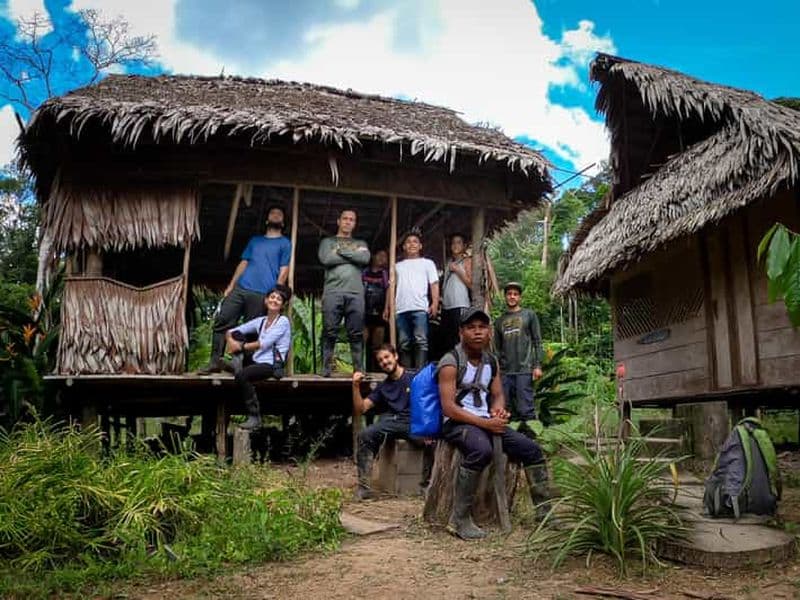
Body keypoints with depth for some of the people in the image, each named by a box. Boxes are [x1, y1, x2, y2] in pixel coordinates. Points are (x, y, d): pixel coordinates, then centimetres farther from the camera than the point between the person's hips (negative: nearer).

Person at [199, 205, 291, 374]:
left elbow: (283, 271, 2)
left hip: (261, 294, -4)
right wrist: (230, 286, 10)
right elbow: (243, 263, 21)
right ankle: (215, 362, -2)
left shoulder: (285, 243, 10)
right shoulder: (254, 240, 24)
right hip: (239, 289, 4)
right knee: (222, 321, -6)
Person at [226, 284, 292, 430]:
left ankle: (254, 417, -20)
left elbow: (263, 344, -13)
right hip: (256, 361, 6)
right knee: (237, 335, 1)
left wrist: (241, 347, -8)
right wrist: (231, 340, -11)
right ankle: (236, 365, -14)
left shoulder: (283, 321, -2)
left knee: (241, 375, -31)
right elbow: (231, 331, 11)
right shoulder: (260, 321, 15)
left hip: (271, 365, -6)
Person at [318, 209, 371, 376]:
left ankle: (359, 369, 0)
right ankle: (326, 369, -3)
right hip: (332, 292, -1)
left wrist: (340, 251, 1)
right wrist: (353, 255, 1)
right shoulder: (328, 241, 19)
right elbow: (325, 259, -3)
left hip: (356, 293, 1)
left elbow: (365, 259, 1)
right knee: (329, 333, -5)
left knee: (356, 334, -1)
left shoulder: (361, 243, 24)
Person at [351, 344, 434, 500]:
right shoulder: (382, 387, 21)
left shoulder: (415, 377, 9)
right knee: (365, 436, -25)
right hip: (392, 421, 3)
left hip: (415, 422, -3)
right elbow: (360, 409, 16)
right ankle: (364, 486, -22)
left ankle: (426, 485, -14)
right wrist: (356, 386, 2)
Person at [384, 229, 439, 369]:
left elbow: (434, 284, 7)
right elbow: (392, 287, 22)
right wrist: (387, 307, 12)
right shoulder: (398, 266, 24)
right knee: (404, 343, 3)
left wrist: (435, 303, -8)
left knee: (421, 341, -13)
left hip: (420, 308, -3)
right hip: (400, 310, 4)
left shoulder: (427, 263, 16)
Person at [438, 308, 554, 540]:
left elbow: (498, 395, 16)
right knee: (482, 450, -37)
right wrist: (484, 423, -21)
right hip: (457, 423, -7)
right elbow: (448, 408, -17)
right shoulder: (451, 361, -11)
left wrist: (498, 410, -9)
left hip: (487, 420, 7)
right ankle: (459, 519, -26)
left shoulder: (492, 362, 11)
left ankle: (544, 513, 11)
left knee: (532, 449, -3)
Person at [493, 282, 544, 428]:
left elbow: (537, 341, 3)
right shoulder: (500, 321, 17)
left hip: (524, 370, -4)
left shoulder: (529, 315, 8)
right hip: (505, 372, 4)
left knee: (525, 409, -8)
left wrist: (537, 365, -6)